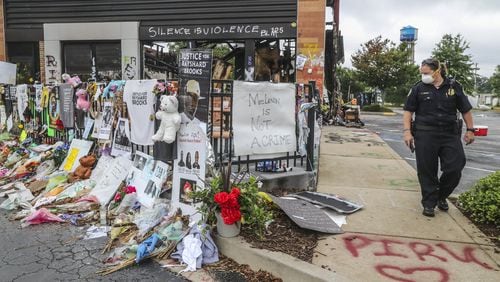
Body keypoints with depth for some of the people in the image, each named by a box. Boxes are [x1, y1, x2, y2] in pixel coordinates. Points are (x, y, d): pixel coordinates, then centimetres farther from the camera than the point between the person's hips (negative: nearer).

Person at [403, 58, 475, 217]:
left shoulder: (453, 86, 5)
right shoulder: (419, 88, 2)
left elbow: (466, 110, 11)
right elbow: (408, 111, 2)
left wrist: (470, 130, 9)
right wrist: (407, 131, -8)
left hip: (450, 134, 2)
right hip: (425, 135, -1)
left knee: (455, 168, 1)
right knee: (427, 171, 1)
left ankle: (441, 196, 26)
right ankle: (429, 203, 15)